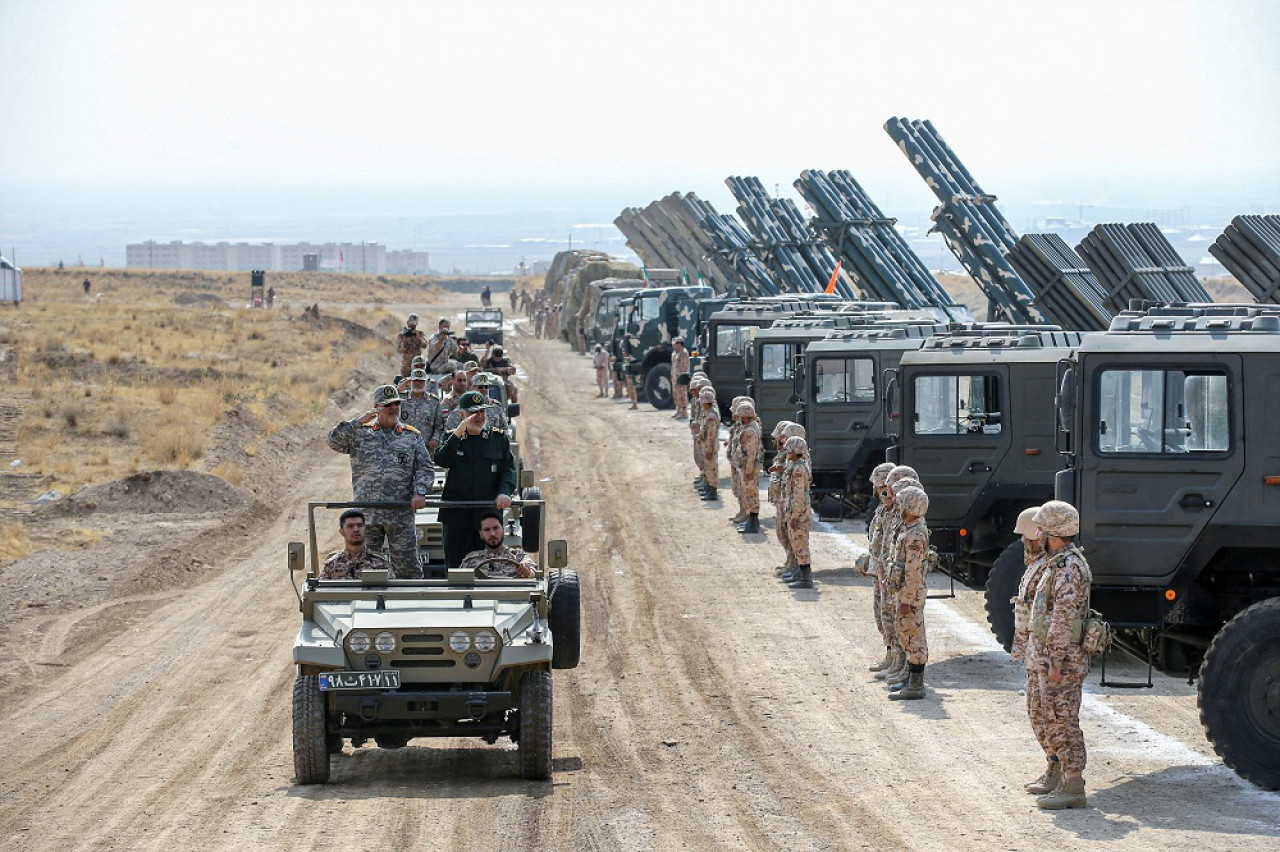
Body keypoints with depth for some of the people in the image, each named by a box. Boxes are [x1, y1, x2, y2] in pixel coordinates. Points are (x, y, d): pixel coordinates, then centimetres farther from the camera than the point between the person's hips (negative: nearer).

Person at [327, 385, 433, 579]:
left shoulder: (412, 436, 11)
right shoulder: (360, 433, 8)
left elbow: (425, 468, 8)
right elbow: (334, 441, -6)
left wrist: (420, 492, -9)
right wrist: (359, 422, -14)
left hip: (401, 514, 0)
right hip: (366, 513, 0)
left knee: (407, 566, 0)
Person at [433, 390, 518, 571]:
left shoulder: (499, 438, 10)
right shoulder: (452, 438, 8)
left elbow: (508, 468, 4)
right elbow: (441, 461, -10)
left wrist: (505, 492, -15)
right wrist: (458, 434, -19)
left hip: (489, 513, 1)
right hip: (457, 514, 0)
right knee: (456, 563, 0)